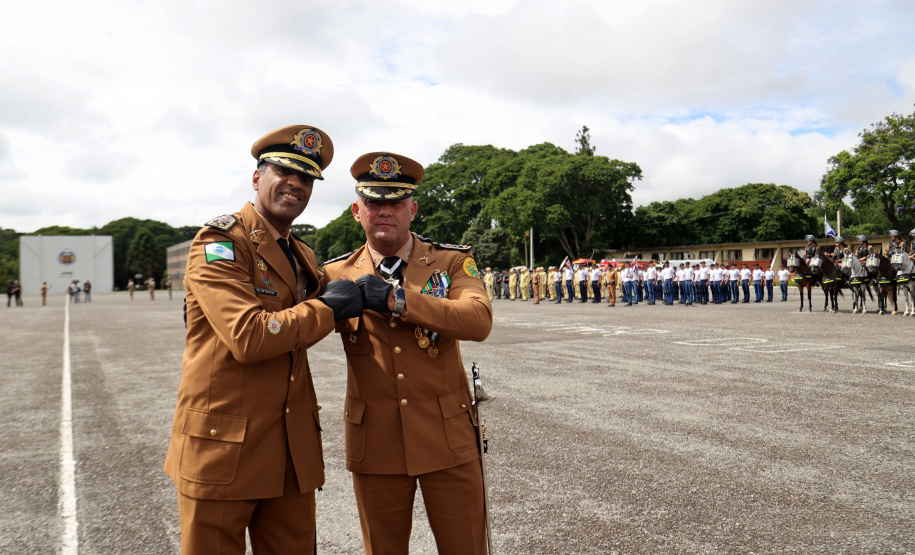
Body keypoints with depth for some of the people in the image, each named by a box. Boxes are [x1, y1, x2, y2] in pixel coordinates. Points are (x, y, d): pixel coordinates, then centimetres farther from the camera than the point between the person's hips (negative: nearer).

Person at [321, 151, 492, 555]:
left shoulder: (452, 261, -1)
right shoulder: (337, 274, 3)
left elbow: (479, 320, -18)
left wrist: (395, 299, -25)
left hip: (447, 437, 0)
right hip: (374, 444, 1)